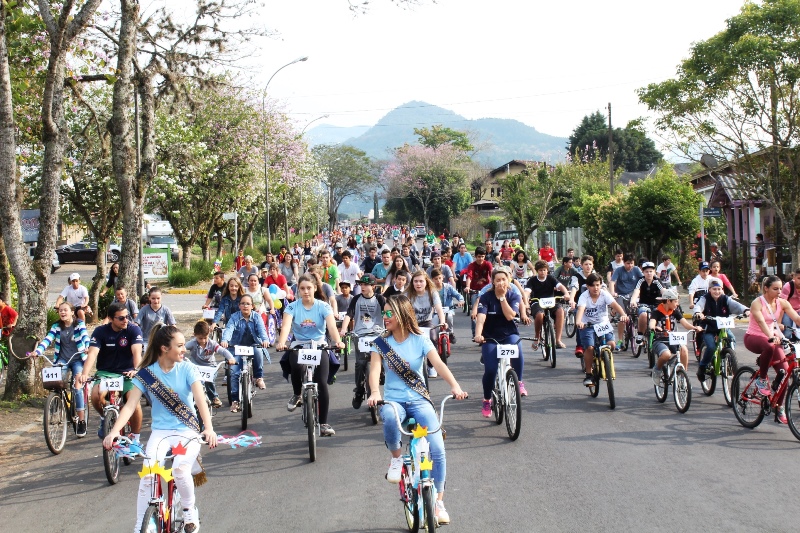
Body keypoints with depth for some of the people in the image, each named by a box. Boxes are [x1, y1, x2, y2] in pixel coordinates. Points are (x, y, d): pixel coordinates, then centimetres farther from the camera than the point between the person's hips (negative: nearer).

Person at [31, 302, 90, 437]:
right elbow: (47, 340, -10)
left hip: (77, 360, -3)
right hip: (62, 360, 3)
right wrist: (37, 351, -28)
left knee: (77, 386, -17)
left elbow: (85, 336, -22)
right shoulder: (56, 327, 2)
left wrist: (87, 347, -44)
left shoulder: (79, 324, -5)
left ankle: (81, 421, -13)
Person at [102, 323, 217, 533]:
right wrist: (114, 431, -27)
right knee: (147, 476, -22)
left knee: (180, 470, -28)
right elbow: (130, 405, -10)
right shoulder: (146, 373, -4)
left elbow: (200, 400, -18)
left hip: (187, 431, -1)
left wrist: (209, 428, -35)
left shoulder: (187, 369, -6)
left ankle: (189, 509, 1)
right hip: (160, 431, 1)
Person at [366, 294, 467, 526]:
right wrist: (375, 392, -33)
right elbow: (375, 370, -12)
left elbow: (438, 363, -15)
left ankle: (438, 502, 2)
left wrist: (455, 386, -33)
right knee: (389, 417, -39)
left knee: (437, 450, -16)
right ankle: (396, 458, -10)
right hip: (393, 400, 0)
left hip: (419, 401, 0)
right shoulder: (381, 343, 2)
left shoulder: (420, 340, -1)